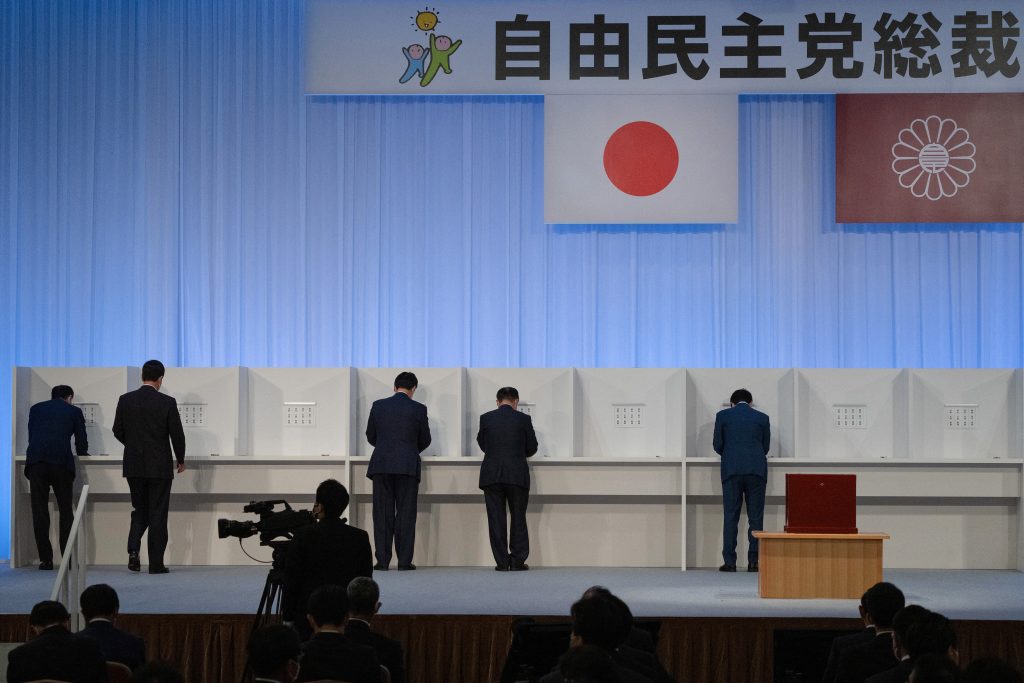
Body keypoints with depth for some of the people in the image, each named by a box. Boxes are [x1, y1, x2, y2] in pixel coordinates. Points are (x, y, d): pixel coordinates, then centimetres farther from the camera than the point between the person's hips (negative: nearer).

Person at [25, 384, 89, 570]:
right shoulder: (74, 411, 16)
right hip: (62, 463, -1)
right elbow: (82, 445, 16)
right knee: (66, 511, 8)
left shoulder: (36, 408, 22)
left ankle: (45, 559, -1)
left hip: (36, 462, 1)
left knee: (40, 511, 3)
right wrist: (81, 453, 38)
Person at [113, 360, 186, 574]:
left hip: (134, 466, 3)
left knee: (139, 510, 16)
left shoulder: (126, 400, -1)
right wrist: (180, 460, 9)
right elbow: (177, 434, -7)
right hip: (160, 466, -3)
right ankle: (156, 563, 3)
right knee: (158, 514, 4)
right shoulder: (167, 402, -9)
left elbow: (118, 431, 4)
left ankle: (134, 549, -5)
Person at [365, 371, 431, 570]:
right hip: (408, 466, -2)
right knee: (406, 514, 2)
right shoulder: (418, 409, -1)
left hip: (381, 465, 2)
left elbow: (371, 436, 12)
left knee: (382, 514, 4)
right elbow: (425, 440, 8)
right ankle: (404, 560, -1)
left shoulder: (378, 406, 4)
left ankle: (382, 561, 1)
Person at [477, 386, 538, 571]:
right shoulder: (523, 419, -1)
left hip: (491, 476, 1)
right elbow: (532, 448, 5)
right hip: (518, 476, -1)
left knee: (496, 520, 4)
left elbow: (482, 444, 12)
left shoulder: (486, 418, 1)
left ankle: (502, 562, 2)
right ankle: (518, 561, 4)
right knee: (518, 518, 7)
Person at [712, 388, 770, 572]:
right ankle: (753, 561, -1)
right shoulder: (762, 418, 10)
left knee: (730, 517, 1)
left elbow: (718, 445, 7)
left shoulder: (723, 415, 7)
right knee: (755, 517, 3)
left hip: (731, 469, 0)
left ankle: (729, 562, -4)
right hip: (757, 470, 0)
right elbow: (766, 447, 15)